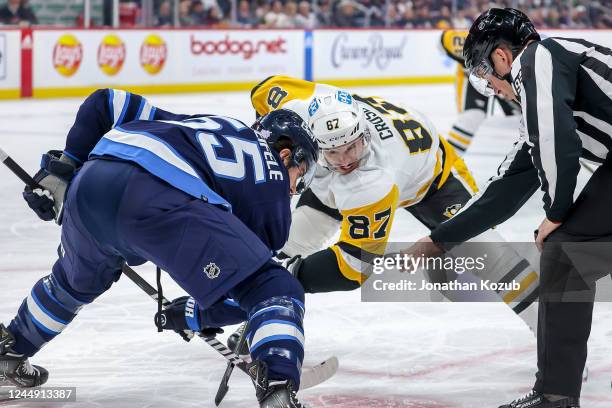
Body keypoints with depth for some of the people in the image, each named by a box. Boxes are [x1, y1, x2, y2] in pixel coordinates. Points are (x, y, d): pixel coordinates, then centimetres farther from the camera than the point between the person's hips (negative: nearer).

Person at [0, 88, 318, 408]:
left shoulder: (197, 123, 38)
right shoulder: (272, 190, 22)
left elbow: (106, 103, 34)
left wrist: (64, 167, 33)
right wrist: (194, 315, 37)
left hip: (90, 181, 7)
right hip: (163, 202, -7)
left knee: (77, 280, 39)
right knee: (276, 293, 2)